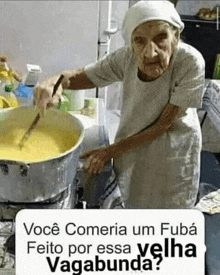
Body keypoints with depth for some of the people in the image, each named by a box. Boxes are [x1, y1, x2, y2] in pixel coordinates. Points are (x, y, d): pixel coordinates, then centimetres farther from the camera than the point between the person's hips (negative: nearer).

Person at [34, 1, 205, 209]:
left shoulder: (191, 63, -31)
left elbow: (164, 124, -25)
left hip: (172, 150, -3)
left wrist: (111, 151, -23)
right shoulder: (127, 56, -22)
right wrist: (54, 81, -35)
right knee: (133, 201, 26)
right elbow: (82, 76, -11)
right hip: (130, 143, 3)